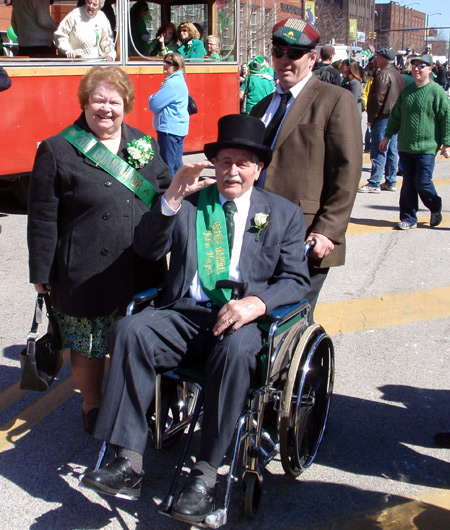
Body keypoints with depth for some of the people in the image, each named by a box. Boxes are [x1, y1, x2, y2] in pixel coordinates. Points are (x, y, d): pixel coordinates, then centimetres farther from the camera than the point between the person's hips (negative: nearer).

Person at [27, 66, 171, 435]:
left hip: (139, 272, 4)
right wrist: (41, 273, -6)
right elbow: (42, 218, -5)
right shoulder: (57, 151, -4)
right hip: (86, 275, -3)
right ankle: (92, 408, 32)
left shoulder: (145, 145, 9)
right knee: (88, 347, 10)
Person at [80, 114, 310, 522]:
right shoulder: (189, 204, 18)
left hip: (241, 320, -2)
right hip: (185, 315, 2)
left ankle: (205, 475, -28)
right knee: (131, 330, -27)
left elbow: (296, 280, 5)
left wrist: (257, 302, -16)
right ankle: (129, 463, -25)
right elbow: (148, 249, 4)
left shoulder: (285, 214, 15)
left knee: (235, 350, -36)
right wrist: (172, 197, -11)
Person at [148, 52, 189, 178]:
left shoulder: (172, 84, -17)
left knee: (167, 167, -6)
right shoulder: (179, 81, 16)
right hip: (179, 128, 10)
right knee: (176, 164, 15)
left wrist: (151, 98, 3)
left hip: (169, 129, -10)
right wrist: (155, 99, 3)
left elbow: (154, 106, -18)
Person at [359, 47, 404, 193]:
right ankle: (391, 182, 16)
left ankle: (374, 184, -6)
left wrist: (371, 118, -12)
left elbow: (377, 98, -18)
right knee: (392, 150, 11)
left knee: (378, 152, -7)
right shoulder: (397, 74, 15)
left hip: (383, 117, -9)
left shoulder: (383, 74, -15)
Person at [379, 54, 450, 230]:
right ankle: (409, 218, 16)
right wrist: (388, 136, 17)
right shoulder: (406, 91, 11)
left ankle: (435, 208, 23)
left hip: (427, 147, -5)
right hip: (405, 147, 5)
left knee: (422, 183, -5)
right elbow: (396, 116, 19)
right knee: (408, 184, 6)